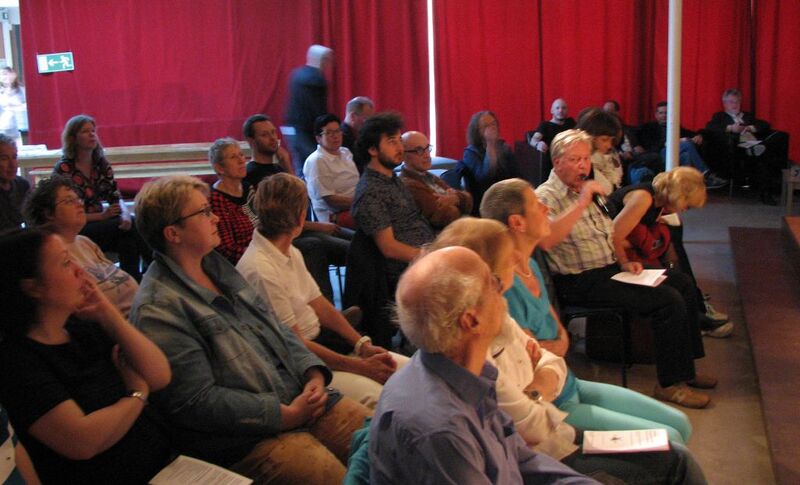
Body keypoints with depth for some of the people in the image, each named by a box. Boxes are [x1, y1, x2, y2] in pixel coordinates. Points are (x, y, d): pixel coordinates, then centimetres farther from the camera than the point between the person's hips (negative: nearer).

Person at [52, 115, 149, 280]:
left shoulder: (101, 163, 7)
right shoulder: (63, 169, -9)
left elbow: (116, 197, 2)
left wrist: (126, 215, -21)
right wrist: (102, 215, -18)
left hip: (100, 223, 5)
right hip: (76, 231, -5)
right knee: (132, 226, -26)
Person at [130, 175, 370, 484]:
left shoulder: (218, 266, 14)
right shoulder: (157, 308, -14)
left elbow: (277, 329, 17)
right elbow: (197, 400, -18)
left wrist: (313, 373, -1)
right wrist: (286, 414, -17)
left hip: (301, 399, 9)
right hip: (245, 439, -9)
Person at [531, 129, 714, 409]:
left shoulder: (589, 190, 15)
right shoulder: (546, 196, -13)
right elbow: (545, 240, -33)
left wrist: (624, 262, 6)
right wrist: (583, 202, -30)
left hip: (610, 269, 10)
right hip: (581, 283, -9)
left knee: (683, 283, 6)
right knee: (669, 300, -19)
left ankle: (685, 369, 14)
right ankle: (670, 383, -7)